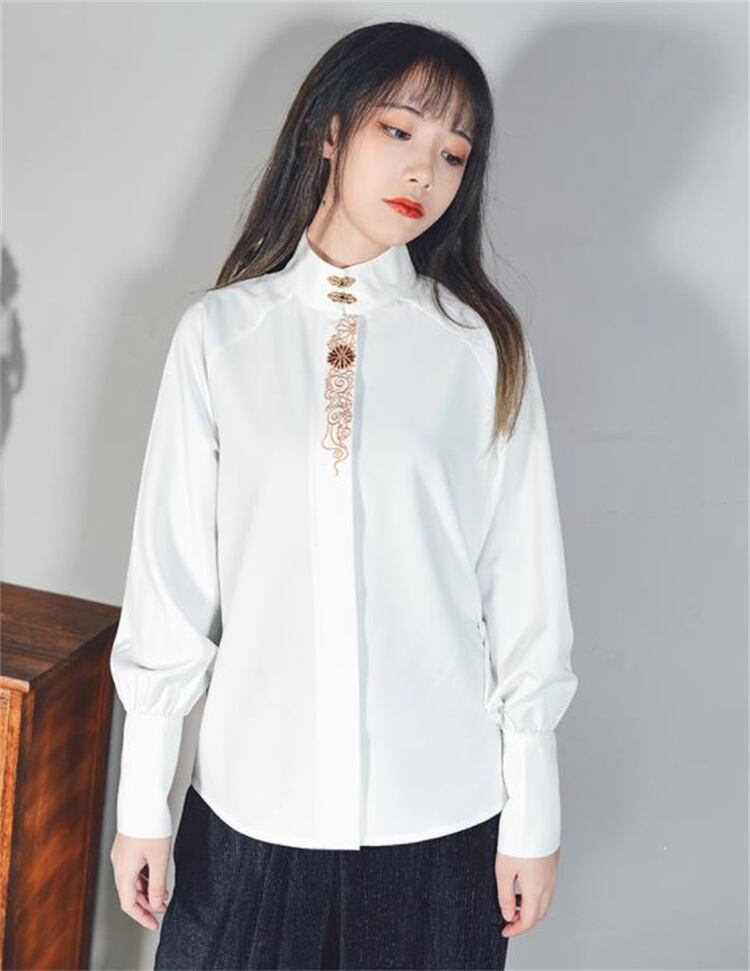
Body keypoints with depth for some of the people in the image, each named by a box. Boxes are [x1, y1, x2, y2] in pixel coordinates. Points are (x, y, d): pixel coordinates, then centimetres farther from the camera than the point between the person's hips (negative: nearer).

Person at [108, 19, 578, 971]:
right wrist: (142, 801, 1)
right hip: (249, 803, 1)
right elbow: (171, 572, -1)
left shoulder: (485, 348, -3)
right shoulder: (219, 333, -2)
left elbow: (523, 583, -2)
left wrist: (533, 815, 1)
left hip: (438, 815, 0)